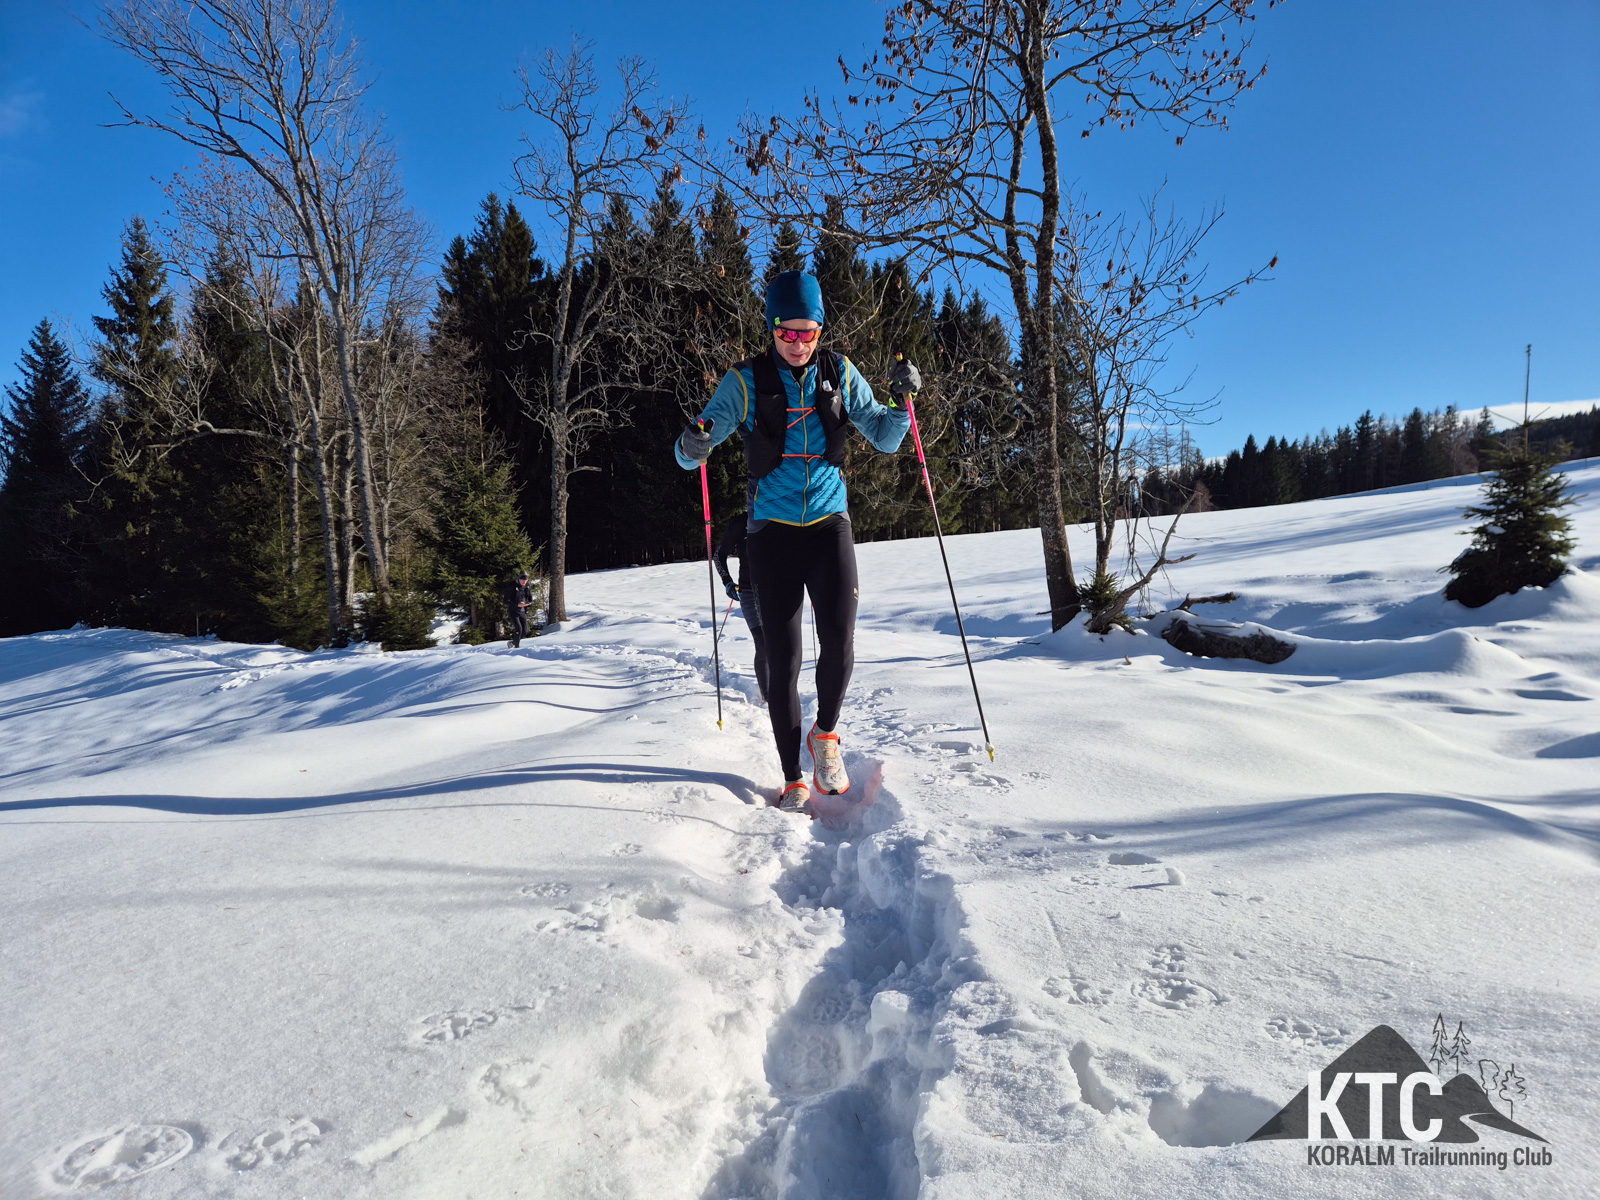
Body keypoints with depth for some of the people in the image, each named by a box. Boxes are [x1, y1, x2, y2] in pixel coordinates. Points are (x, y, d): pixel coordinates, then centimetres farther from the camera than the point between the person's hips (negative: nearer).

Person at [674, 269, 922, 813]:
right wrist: (692, 445, -25)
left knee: (839, 639, -15)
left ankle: (825, 735, 15)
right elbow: (691, 454, -2)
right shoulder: (745, 382, -1)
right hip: (772, 529, -1)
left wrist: (903, 402, -9)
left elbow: (885, 439, 10)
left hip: (829, 523, 1)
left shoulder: (839, 374, 4)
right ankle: (793, 779, 13)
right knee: (782, 660, 0)